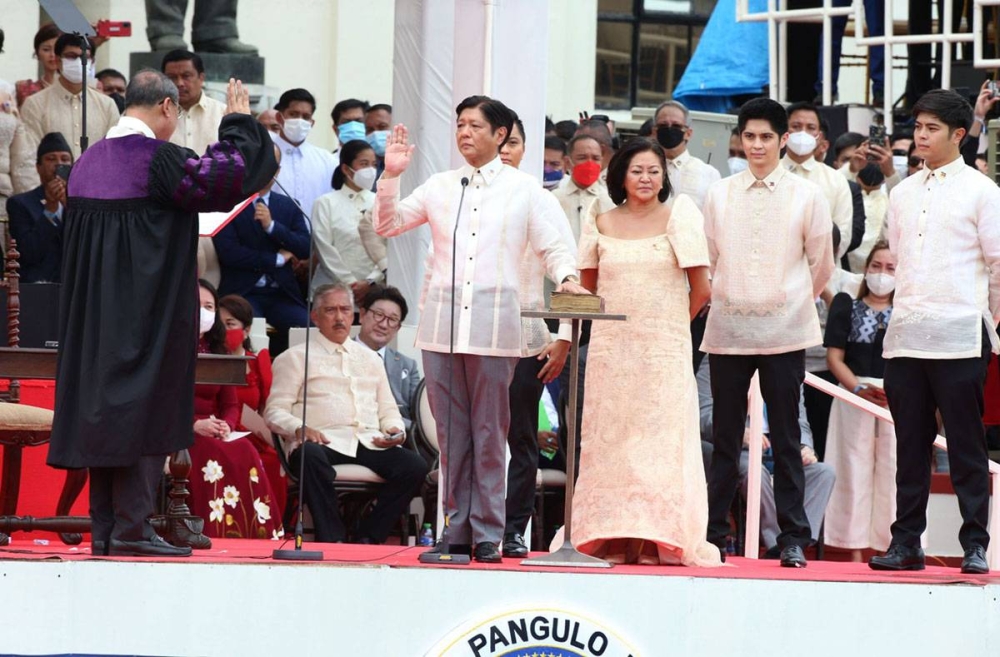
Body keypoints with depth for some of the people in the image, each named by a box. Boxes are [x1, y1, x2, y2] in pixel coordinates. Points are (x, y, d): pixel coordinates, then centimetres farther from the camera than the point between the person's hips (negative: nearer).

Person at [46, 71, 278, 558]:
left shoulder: (88, 161, 10)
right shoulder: (156, 159, -14)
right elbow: (231, 175, -21)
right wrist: (239, 124, -6)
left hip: (93, 313, 7)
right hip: (149, 312, -7)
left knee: (102, 408, 9)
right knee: (144, 410, -4)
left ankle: (104, 527, 9)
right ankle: (131, 526, -8)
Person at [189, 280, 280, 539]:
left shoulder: (218, 353, 22)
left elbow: (232, 405, 17)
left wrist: (226, 426, -7)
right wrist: (194, 424, -18)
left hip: (216, 436, 5)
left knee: (245, 451, -27)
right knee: (211, 453, -36)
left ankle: (257, 535, -33)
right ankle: (214, 535, -39)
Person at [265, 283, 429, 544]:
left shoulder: (371, 359, 29)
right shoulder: (295, 358, 14)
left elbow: (388, 410, 27)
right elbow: (276, 411, 5)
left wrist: (395, 430, 3)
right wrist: (299, 429, -16)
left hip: (370, 443, 4)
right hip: (324, 441, -4)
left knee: (414, 465, -25)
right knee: (311, 457, -41)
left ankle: (366, 539, -19)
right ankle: (332, 540, -34)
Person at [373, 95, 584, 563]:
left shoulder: (525, 190, 7)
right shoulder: (440, 187, 14)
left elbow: (553, 247, 5)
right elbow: (386, 225, 16)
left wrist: (567, 278, -15)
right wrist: (391, 176, 3)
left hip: (494, 327, -3)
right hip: (441, 326, 3)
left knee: (489, 436, -2)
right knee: (451, 435, 4)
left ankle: (488, 534, 1)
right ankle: (458, 529, 9)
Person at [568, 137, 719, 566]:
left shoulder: (678, 217, 1)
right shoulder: (601, 225, 9)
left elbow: (700, 290, 2)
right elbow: (586, 286, 17)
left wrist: (672, 324, 10)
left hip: (664, 349, -3)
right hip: (610, 348, 3)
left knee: (661, 436, -5)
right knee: (611, 436, -1)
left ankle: (660, 540, -7)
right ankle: (613, 539, -1)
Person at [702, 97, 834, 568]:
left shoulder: (806, 196, 3)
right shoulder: (719, 194, 8)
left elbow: (821, 264, 12)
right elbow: (709, 259, 15)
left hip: (783, 330, -2)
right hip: (728, 327, 2)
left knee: (786, 437, -1)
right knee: (725, 437, 4)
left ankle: (793, 539, 2)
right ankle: (713, 534, 8)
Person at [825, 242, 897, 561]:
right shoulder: (846, 305, 11)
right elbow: (834, 356, 4)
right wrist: (860, 388, -13)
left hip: (898, 400, 1)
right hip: (853, 396, 0)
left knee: (893, 472, -5)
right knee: (854, 470, -3)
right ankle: (854, 550, -2)